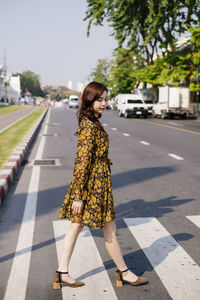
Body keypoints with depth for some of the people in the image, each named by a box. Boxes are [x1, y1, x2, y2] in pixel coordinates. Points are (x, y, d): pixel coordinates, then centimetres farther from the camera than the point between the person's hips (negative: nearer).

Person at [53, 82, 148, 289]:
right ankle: (123, 272, 23)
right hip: (94, 184, -10)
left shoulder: (91, 123, 10)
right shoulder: (90, 127, -21)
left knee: (76, 227, 12)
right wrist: (78, 195, -20)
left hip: (91, 180, 10)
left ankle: (62, 273, 20)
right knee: (109, 231, 6)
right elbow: (82, 162, -22)